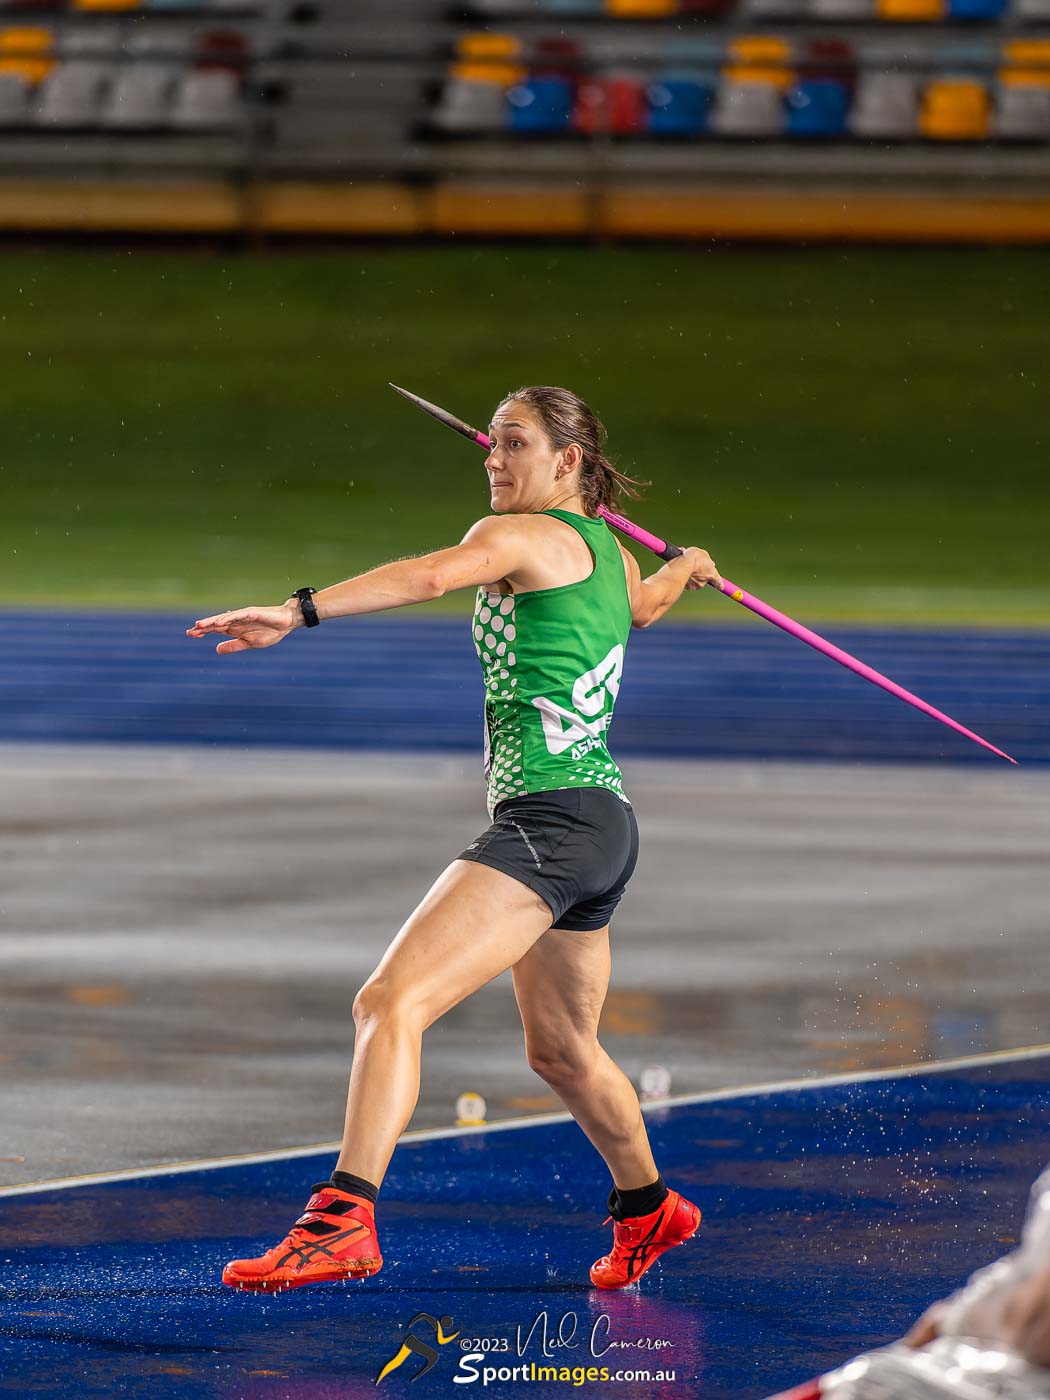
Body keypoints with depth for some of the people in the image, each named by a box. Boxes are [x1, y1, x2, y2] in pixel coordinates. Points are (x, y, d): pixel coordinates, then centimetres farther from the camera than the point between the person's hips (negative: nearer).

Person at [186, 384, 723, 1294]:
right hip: (604, 821, 10)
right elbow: (642, 606, 42)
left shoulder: (525, 537, -9)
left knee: (391, 1003, -22)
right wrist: (686, 568, 66)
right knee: (562, 1051, 29)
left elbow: (430, 576, -29)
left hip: (551, 819, -10)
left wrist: (298, 612, -40)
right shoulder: (607, 553, 18)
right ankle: (647, 1211, 48)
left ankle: (345, 1220, -34)